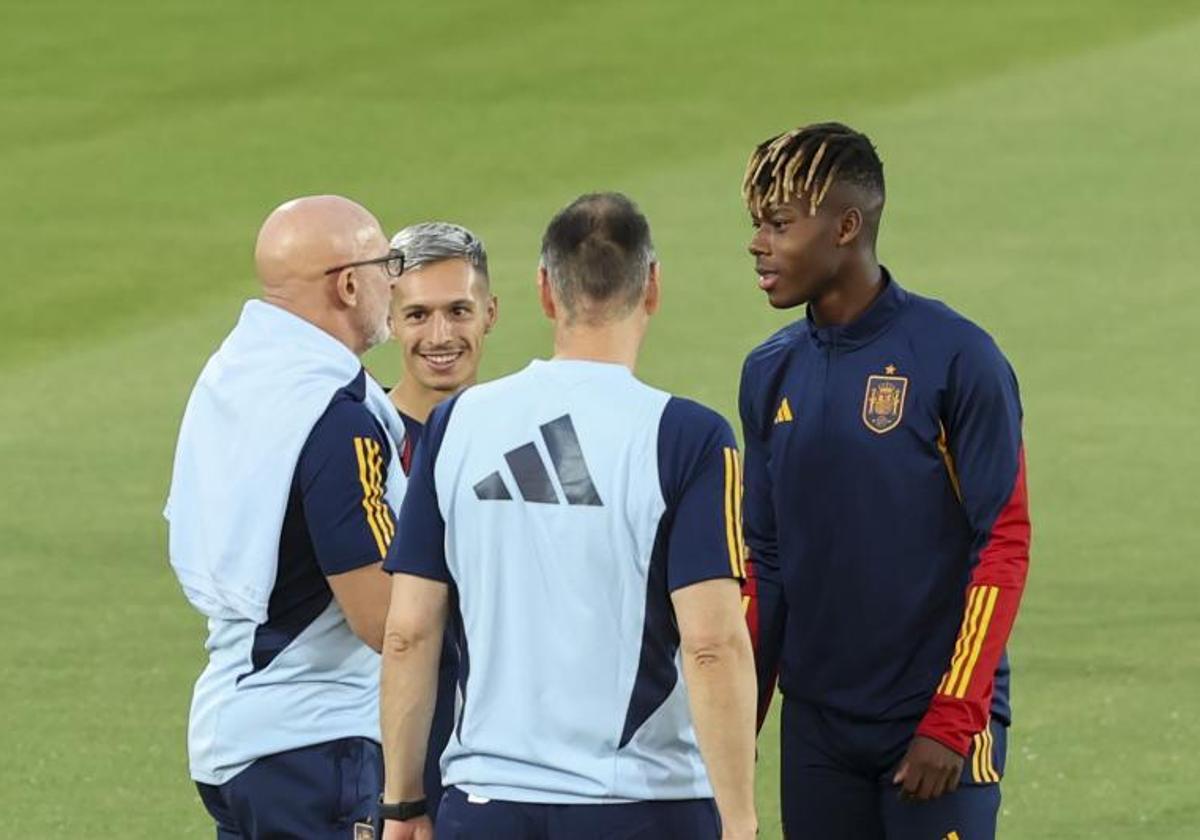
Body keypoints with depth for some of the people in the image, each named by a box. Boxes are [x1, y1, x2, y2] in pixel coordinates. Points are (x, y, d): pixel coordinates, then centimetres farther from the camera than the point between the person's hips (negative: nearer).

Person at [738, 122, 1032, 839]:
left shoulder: (954, 356, -9)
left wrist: (953, 720, -15)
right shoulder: (772, 372, 8)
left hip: (937, 725, -5)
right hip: (817, 731, 5)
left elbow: (1004, 544, -10)